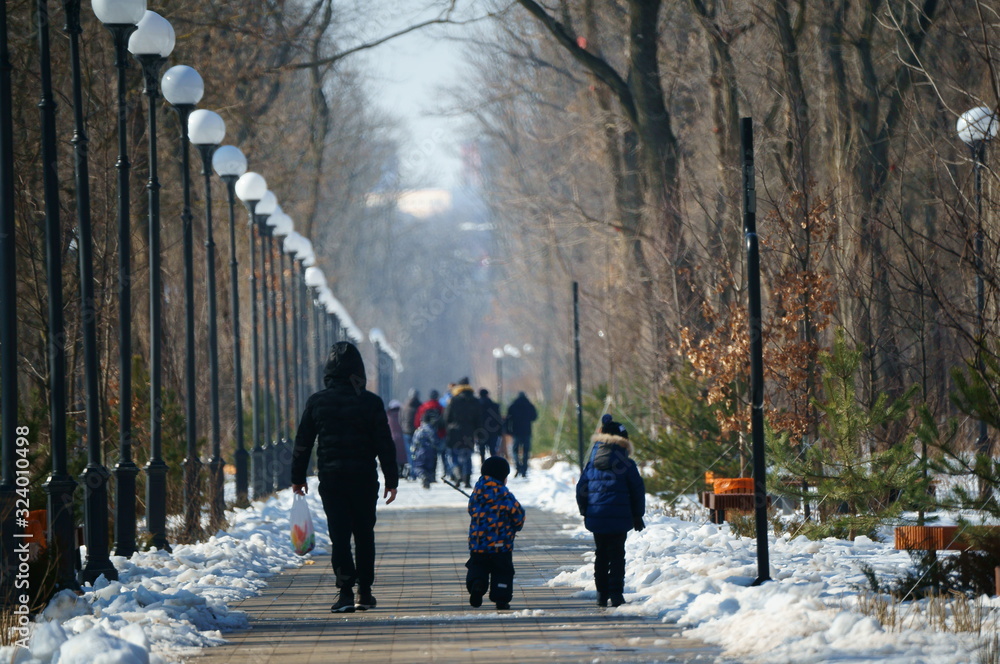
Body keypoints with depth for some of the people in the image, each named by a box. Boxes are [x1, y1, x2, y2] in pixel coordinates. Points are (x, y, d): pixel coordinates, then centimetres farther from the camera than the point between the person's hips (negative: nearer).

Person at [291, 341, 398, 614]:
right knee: (364, 534, 13)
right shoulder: (371, 402, -3)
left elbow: (302, 443, 3)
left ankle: (346, 592, -12)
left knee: (339, 535, 0)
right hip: (364, 479, 0)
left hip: (331, 479, 0)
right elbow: (385, 445, -2)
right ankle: (364, 592, 15)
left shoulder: (317, 402, -1)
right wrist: (391, 479, 4)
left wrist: (298, 478, 13)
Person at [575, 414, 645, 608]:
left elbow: (581, 488, 7)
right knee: (617, 555, 1)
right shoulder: (626, 464, -6)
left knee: (601, 554, 14)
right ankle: (616, 594, -6)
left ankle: (601, 594, 14)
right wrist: (637, 516, 8)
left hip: (596, 517, 3)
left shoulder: (592, 462, 4)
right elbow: (637, 490, -2)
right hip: (619, 518, -3)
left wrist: (585, 512, 17)